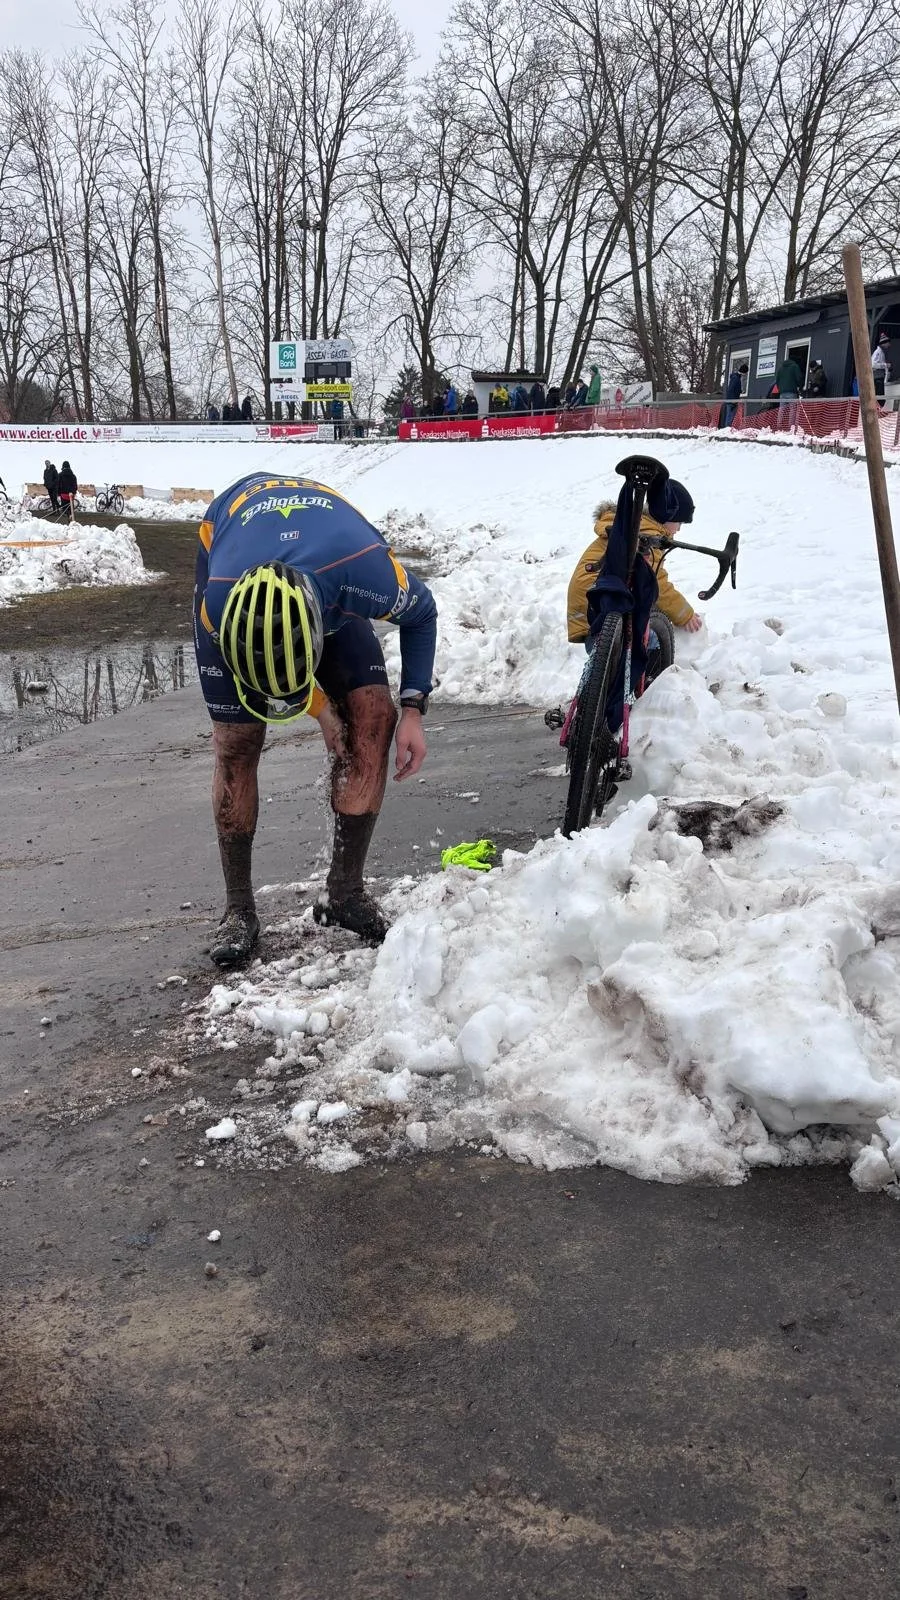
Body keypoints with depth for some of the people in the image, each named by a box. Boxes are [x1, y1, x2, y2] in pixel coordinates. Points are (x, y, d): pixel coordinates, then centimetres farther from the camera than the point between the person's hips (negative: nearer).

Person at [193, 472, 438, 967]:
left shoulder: (367, 573, -43)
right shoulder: (219, 603, -42)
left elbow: (421, 611, -17)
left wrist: (412, 709, -21)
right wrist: (316, 705, -11)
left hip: (326, 568, 1)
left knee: (374, 716, -16)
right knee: (236, 743, -9)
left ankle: (345, 890, -5)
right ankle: (238, 909, 5)